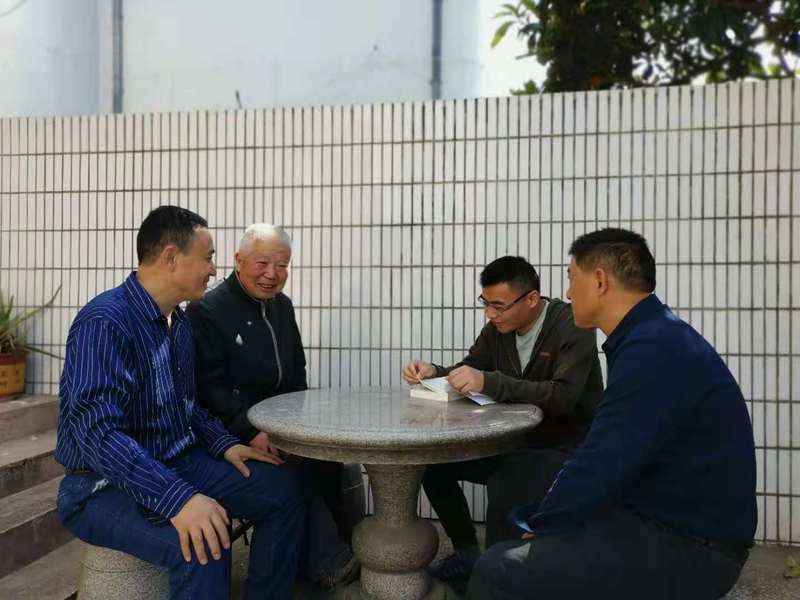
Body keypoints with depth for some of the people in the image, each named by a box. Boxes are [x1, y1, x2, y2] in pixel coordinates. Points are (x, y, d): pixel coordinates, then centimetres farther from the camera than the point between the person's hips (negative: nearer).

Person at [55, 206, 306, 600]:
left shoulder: (179, 321, 7)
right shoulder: (105, 321, -22)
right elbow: (98, 433, -32)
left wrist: (223, 444, 1)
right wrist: (177, 497, -41)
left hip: (178, 463, 9)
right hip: (106, 484, -8)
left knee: (283, 490, 0)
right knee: (204, 545, -33)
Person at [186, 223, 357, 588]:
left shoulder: (282, 306, 14)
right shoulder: (207, 310, -9)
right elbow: (211, 385, -15)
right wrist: (251, 432, -25)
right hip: (233, 429, -6)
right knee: (295, 466, -28)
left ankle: (329, 536, 2)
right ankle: (327, 561, -12)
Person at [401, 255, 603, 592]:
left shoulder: (572, 327, -20)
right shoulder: (498, 327, 0)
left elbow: (563, 396, -31)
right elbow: (467, 371, 6)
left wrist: (490, 382, -39)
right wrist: (433, 372, -16)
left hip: (566, 447, -7)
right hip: (515, 439, 7)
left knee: (504, 490, -33)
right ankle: (467, 553, 13)